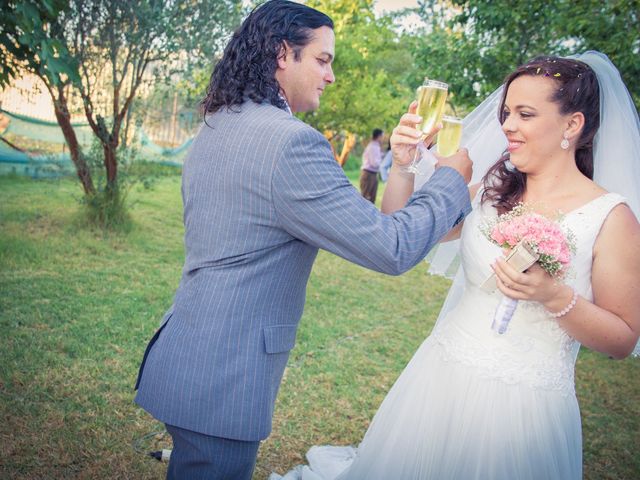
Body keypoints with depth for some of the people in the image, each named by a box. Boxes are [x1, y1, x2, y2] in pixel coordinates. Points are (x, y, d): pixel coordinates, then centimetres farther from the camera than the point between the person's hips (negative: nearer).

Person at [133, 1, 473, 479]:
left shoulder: (213, 129, 8)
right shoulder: (292, 141, -22)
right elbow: (391, 248, -21)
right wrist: (452, 179, -4)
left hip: (185, 354, 9)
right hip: (222, 380, -9)